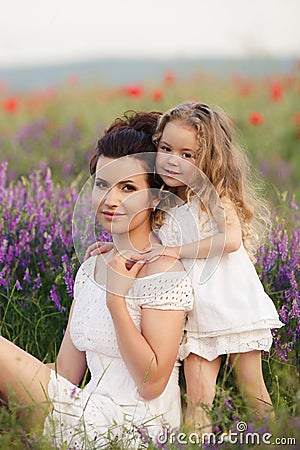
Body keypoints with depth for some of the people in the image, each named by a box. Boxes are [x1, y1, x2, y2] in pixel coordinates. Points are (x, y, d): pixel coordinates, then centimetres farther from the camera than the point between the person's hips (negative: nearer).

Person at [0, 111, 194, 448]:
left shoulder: (164, 272, -12)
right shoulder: (91, 268, 12)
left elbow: (152, 383, -16)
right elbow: (66, 372, 10)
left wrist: (116, 298, -20)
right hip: (94, 416, 7)